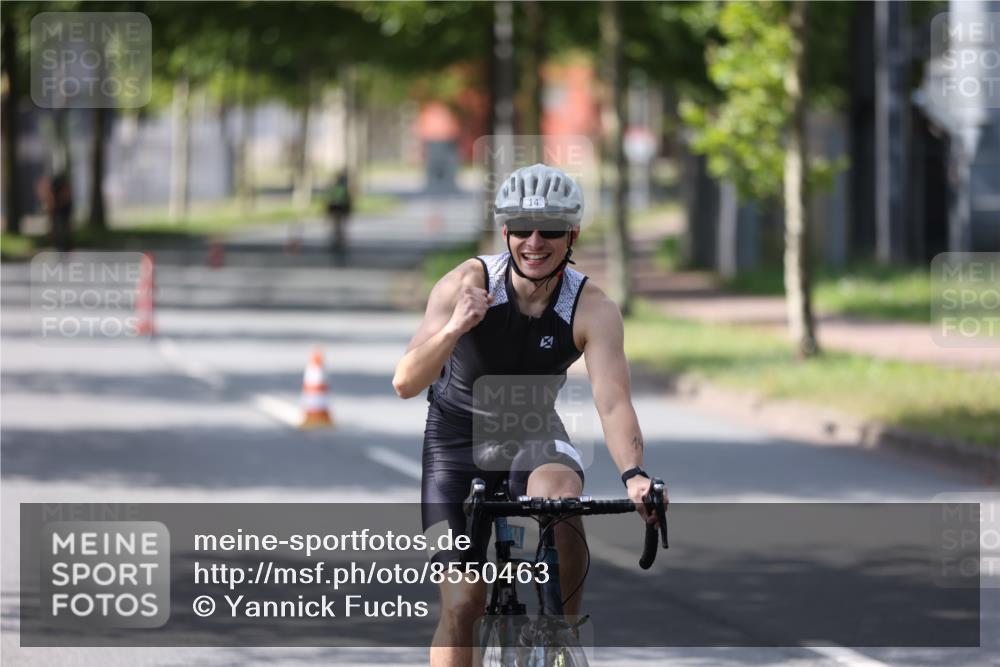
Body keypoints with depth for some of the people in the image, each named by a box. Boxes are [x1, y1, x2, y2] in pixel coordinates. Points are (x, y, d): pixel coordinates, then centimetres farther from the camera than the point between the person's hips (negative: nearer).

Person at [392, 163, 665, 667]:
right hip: (458, 436, 0)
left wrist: (634, 475, -48)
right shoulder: (468, 283, -23)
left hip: (534, 433, 0)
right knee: (462, 603, -9)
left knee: (559, 495, -35)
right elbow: (405, 383, -29)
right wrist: (454, 329, -47)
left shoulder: (592, 309, -21)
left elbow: (613, 403, -30)